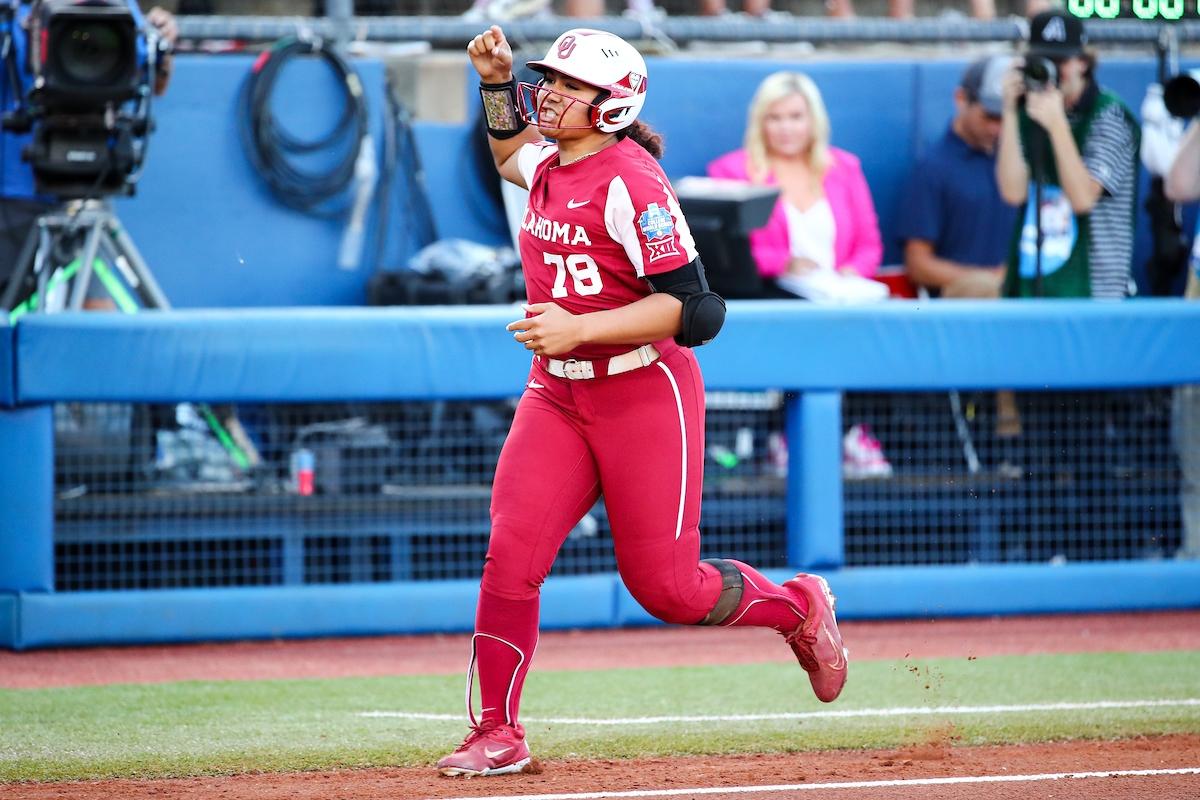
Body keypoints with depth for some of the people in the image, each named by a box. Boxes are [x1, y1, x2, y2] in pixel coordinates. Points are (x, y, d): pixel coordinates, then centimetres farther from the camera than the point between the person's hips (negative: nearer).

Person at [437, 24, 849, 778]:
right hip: (556, 396, 7)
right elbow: (511, 153, 35)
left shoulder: (632, 184, -18)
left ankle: (800, 608, 26)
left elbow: (690, 306, -23)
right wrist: (497, 82, 17)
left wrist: (579, 329, -30)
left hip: (645, 396, -7)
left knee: (665, 588, -2)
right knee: (510, 556, -10)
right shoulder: (551, 169, 7)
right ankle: (497, 734, -4)